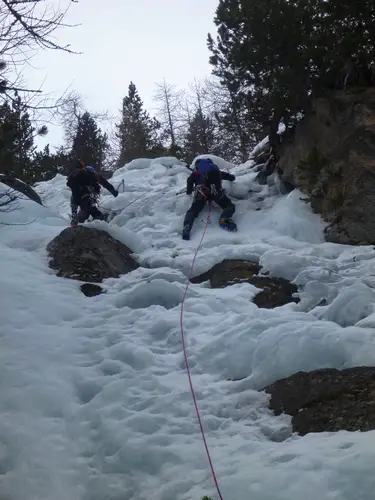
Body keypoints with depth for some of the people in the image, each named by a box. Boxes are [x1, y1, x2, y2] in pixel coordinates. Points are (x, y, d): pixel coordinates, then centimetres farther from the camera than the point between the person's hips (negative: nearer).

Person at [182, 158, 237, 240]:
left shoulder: (197, 172, 32)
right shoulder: (216, 170, 37)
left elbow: (190, 180, 13)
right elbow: (232, 178, 45)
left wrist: (189, 191, 28)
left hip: (201, 191, 0)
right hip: (216, 191, 0)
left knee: (193, 209, -1)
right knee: (230, 206, 7)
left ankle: (187, 226, -33)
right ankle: (224, 219, -27)